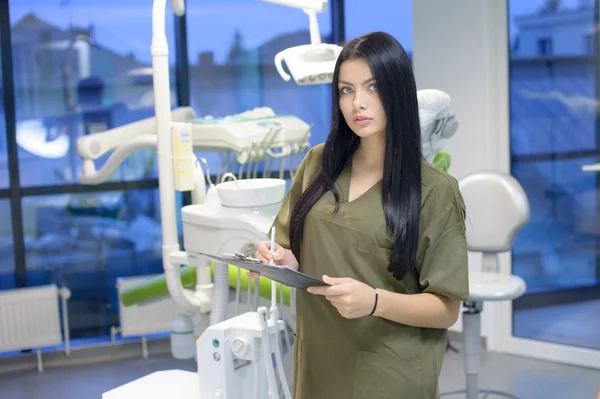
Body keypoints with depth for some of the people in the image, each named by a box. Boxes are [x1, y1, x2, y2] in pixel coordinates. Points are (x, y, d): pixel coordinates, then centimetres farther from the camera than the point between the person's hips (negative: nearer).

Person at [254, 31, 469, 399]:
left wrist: (375, 301, -26)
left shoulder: (435, 190, -11)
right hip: (319, 364, 4)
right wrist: (283, 261, -12)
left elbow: (447, 309, -10)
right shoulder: (318, 163, 1)